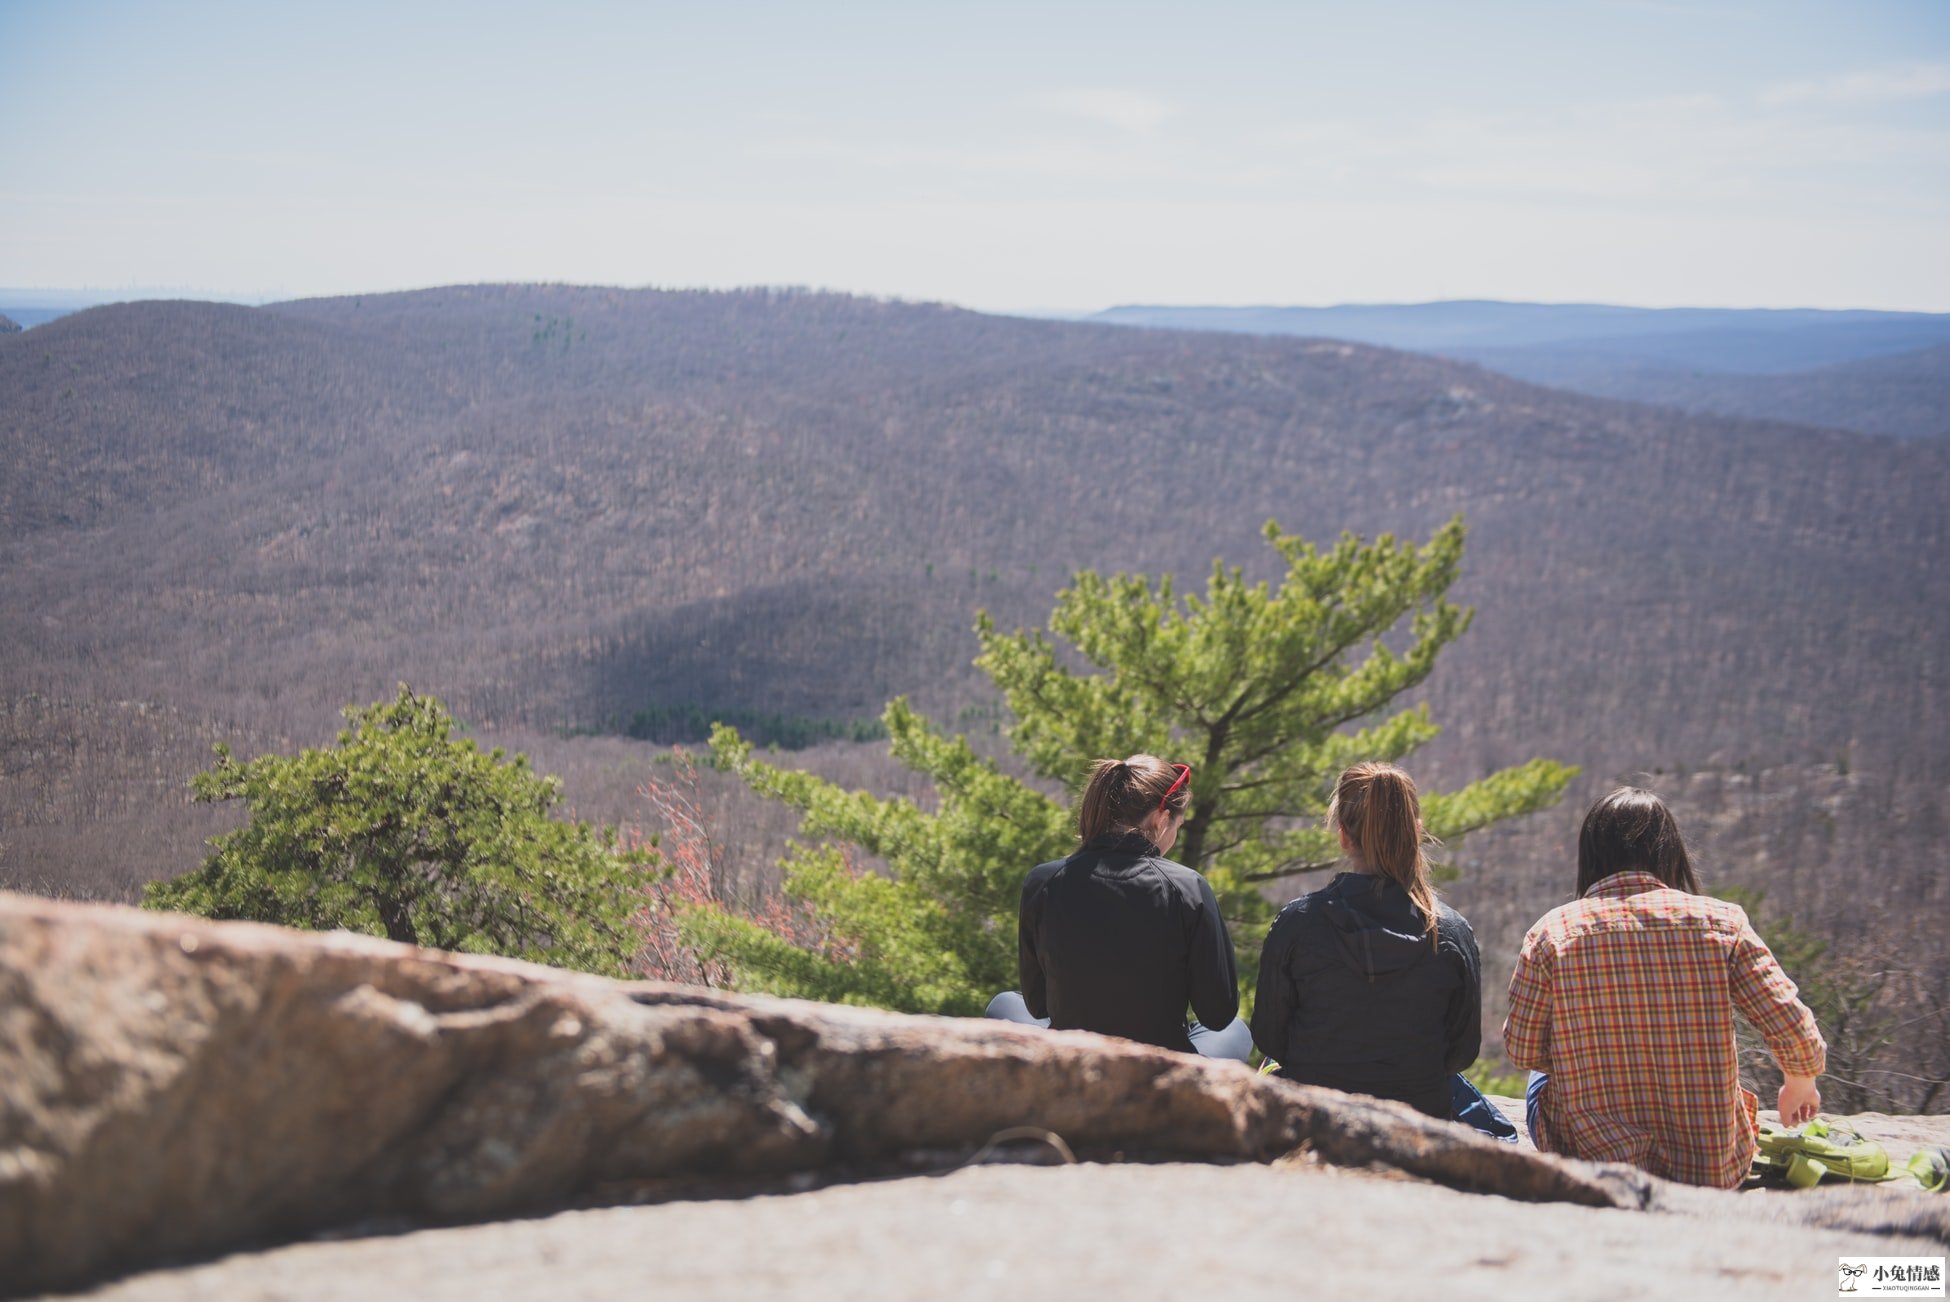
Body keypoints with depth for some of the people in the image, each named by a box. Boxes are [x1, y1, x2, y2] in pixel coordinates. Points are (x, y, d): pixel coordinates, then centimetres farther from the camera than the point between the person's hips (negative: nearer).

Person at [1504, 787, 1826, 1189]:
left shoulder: (1551, 932, -8)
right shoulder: (1720, 921, -7)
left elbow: (1521, 1051, -2)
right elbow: (1798, 1035, -7)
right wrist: (1799, 1085, 16)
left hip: (1589, 1159, -2)